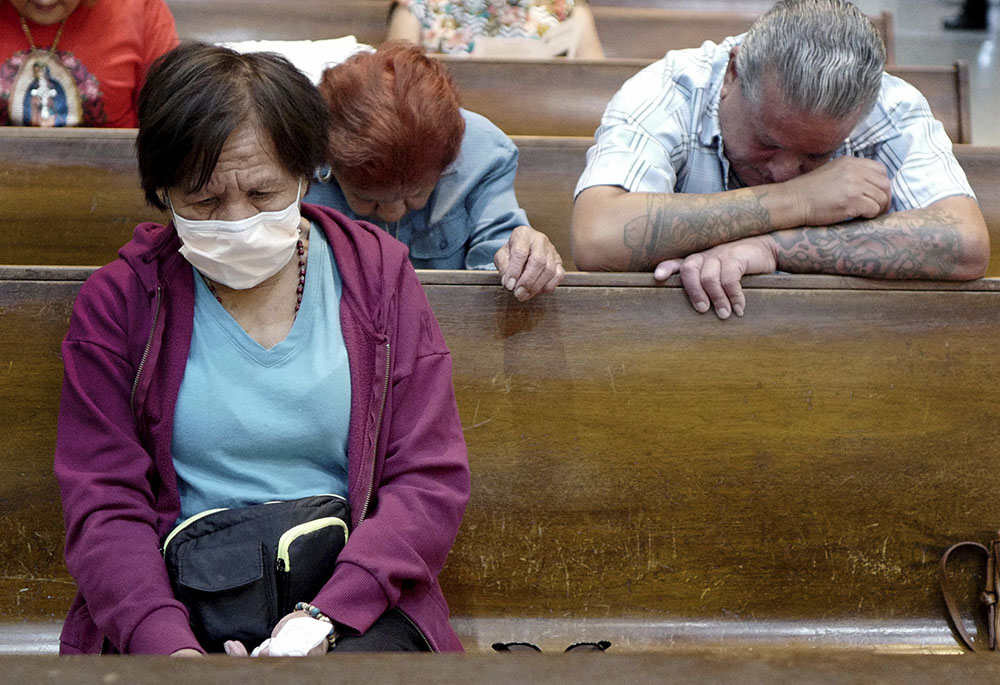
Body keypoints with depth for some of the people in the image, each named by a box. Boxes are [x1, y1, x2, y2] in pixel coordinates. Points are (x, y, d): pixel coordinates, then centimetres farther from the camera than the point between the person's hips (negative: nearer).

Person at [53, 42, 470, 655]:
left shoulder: (377, 276, 7)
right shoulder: (116, 304, 5)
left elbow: (431, 482, 1)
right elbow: (104, 505, -1)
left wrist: (326, 615, -15)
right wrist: (168, 645, -21)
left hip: (354, 604, 0)